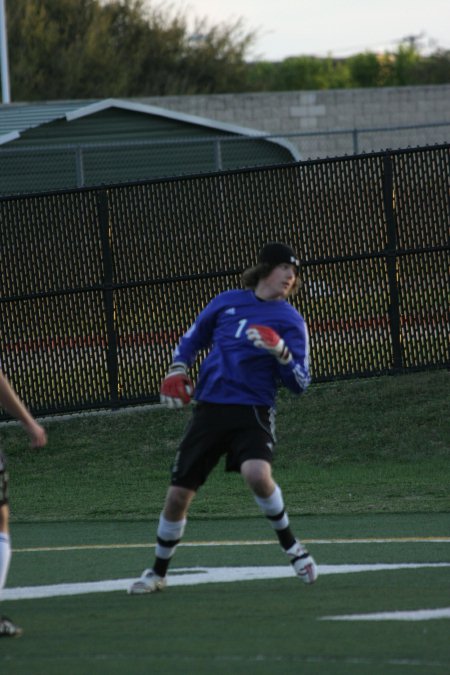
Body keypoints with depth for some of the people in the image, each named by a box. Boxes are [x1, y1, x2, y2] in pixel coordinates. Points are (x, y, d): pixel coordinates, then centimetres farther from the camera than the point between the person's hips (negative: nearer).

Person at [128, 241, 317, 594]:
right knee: (178, 495, 1)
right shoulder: (227, 302, 9)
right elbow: (192, 338, 25)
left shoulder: (290, 321, 0)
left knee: (257, 474, -33)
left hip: (253, 410, -3)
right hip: (210, 408, 3)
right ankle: (158, 572, 23)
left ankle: (292, 547, -10)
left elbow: (300, 383, -5)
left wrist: (281, 351, -21)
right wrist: (178, 368, 8)